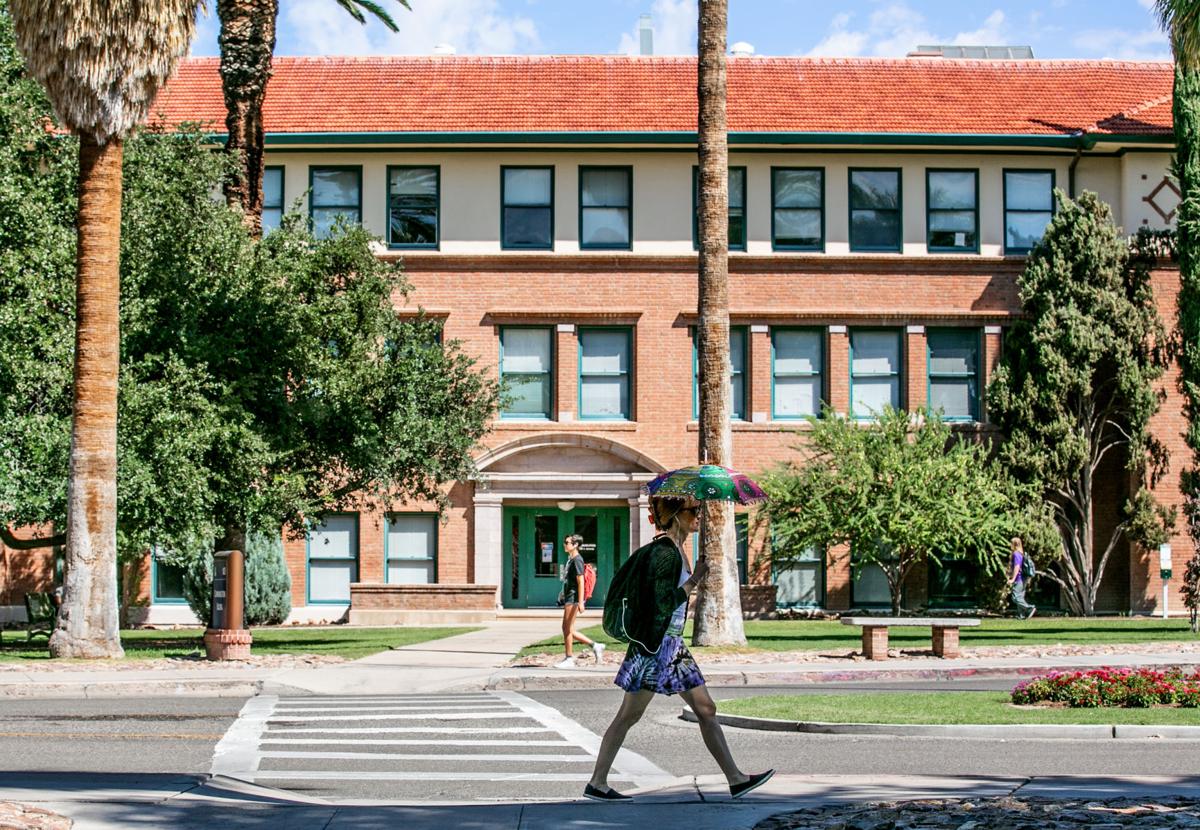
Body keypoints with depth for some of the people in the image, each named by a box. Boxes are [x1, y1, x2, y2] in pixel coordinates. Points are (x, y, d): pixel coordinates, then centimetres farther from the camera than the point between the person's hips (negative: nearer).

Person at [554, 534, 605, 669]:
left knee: (568, 629, -6)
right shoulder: (570, 559, 17)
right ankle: (595, 646, 15)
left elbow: (580, 582, -17)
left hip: (573, 598, -10)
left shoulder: (577, 560, -12)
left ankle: (569, 659, 0)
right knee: (567, 629, 10)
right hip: (568, 598, 10)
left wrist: (580, 602, -22)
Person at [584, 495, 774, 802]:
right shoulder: (663, 552, -16)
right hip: (654, 645, -10)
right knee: (629, 715, -5)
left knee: (706, 709, 7)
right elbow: (664, 602, -21)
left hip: (673, 645, 10)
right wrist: (694, 580, -15)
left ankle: (735, 779, 9)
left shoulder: (677, 551, 14)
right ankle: (596, 784, 2)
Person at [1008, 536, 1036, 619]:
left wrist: (1013, 579, -24)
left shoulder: (1016, 554, -15)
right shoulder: (1021, 553, 15)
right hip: (1022, 579, 10)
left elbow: (1017, 567, -23)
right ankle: (1021, 615, 9)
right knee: (1020, 597, 10)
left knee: (1016, 598, -10)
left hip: (1018, 579, -10)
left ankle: (1030, 608, -17)